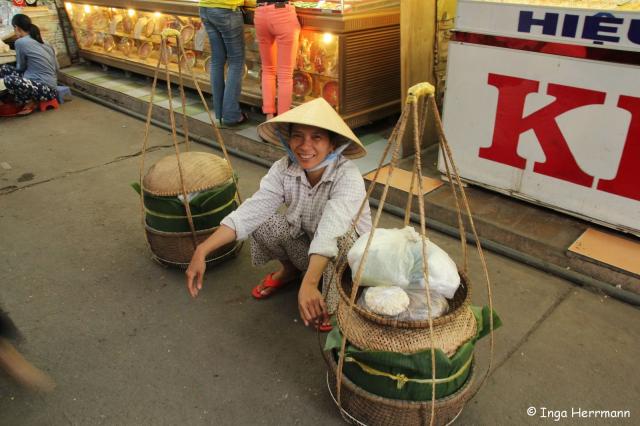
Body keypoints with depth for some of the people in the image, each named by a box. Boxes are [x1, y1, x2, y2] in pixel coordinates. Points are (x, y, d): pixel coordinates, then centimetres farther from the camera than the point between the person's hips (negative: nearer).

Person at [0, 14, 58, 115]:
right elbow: (56, 68, 14)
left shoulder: (20, 42, -11)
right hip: (49, 86, 9)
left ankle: (29, 103, -3)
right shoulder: (43, 42, 12)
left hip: (46, 89, -9)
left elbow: (20, 68, 2)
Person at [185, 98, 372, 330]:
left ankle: (332, 303, -6)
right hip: (306, 243, 4)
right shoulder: (284, 169, -18)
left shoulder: (348, 176, -31)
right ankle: (289, 269, 11)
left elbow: (330, 232, -47)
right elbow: (250, 211, -27)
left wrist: (308, 284, -60)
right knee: (262, 222, -21)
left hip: (349, 250, -4)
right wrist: (201, 251, -38)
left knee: (339, 238, -37)